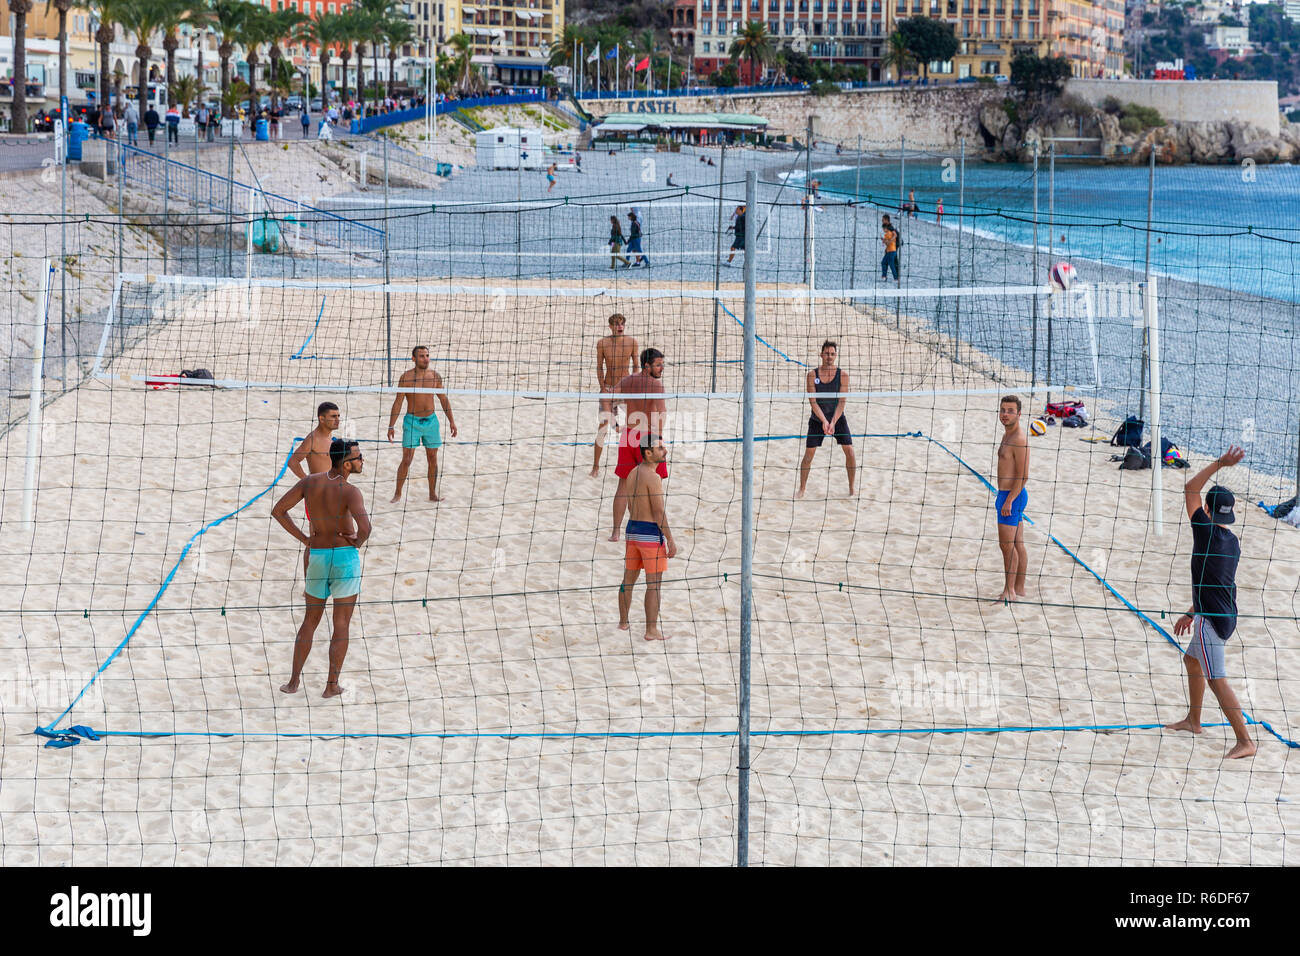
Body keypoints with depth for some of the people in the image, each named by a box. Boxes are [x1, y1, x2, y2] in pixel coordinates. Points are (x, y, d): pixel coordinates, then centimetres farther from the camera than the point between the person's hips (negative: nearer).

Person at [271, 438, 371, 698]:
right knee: (341, 625, 8)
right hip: (345, 558, -4)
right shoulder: (349, 492, -18)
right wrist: (358, 541, -9)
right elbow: (365, 527, -32)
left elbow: (278, 511, 2)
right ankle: (332, 685, 9)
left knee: (310, 621, 19)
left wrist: (304, 539, 5)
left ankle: (294, 681, 16)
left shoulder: (309, 481, -1)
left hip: (316, 557, 5)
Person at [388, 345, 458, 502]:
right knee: (406, 459, -6)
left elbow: (444, 399, 11)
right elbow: (398, 402, -7)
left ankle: (432, 494, 18)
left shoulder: (435, 376, 1)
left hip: (431, 421, 4)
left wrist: (451, 421, 10)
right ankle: (398, 494, 6)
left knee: (432, 459, 7)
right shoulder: (406, 377, -10)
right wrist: (391, 426, -10)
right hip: (412, 421, -3)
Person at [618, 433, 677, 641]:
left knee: (629, 579, 18)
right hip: (652, 534, -8)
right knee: (654, 584, -3)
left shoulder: (632, 474, 9)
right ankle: (651, 630, -3)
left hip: (633, 531, 8)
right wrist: (671, 541, -14)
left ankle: (623, 622, 28)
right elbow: (659, 512, -18)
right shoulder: (653, 478, -17)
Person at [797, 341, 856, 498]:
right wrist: (824, 421, -22)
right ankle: (802, 488, 14)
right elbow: (812, 401, -12)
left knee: (849, 450, -10)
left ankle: (852, 489, 3)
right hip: (817, 420, 0)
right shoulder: (813, 375, -9)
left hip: (838, 418, 0)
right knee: (808, 454, -3)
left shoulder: (843, 375, -9)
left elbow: (841, 402, -12)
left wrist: (833, 422, -22)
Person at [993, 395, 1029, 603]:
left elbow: (1023, 476, -21)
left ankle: (1009, 590, -5)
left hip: (1012, 496, -10)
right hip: (1006, 495, 10)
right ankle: (1019, 588, 17)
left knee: (1007, 544, -8)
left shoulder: (1019, 440, -18)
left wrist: (1009, 500, -23)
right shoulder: (1007, 435, 13)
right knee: (1017, 545, 12)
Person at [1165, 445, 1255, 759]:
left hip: (1211, 620, -9)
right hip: (1226, 615, 9)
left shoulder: (1207, 533, -17)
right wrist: (1192, 613, 25)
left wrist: (1219, 464, -13)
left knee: (1217, 681, -8)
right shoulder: (1232, 542, 8)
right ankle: (1193, 720, 41)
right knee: (1191, 660, 28)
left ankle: (1245, 741, -9)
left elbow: (1189, 490, -12)